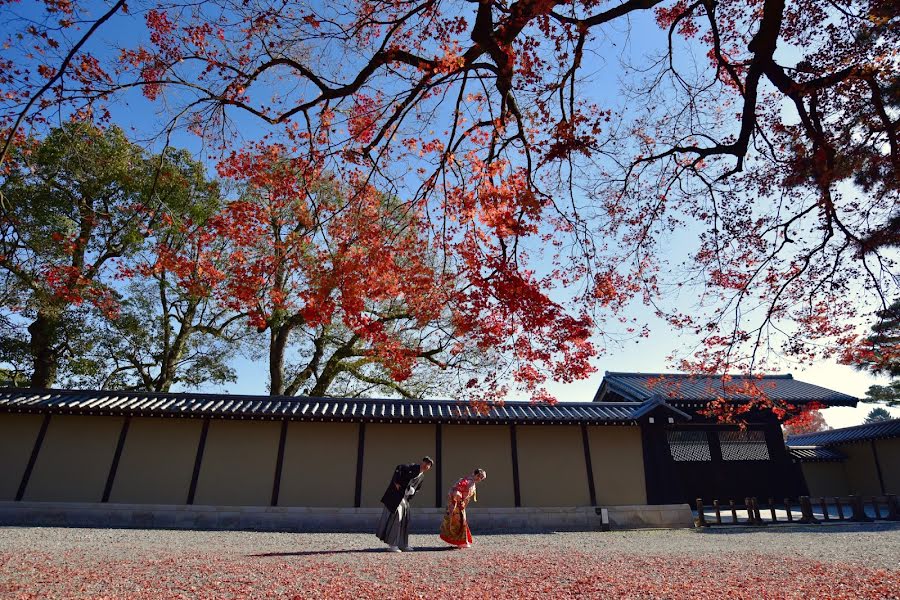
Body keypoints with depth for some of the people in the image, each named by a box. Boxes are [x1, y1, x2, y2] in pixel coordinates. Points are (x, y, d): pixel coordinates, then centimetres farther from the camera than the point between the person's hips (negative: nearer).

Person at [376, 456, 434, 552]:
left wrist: (410, 497, 9)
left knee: (404, 520, 11)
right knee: (396, 517, -8)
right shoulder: (413, 467, -11)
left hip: (405, 499, 8)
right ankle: (392, 545, -1)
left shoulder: (421, 476, 12)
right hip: (396, 495, -8)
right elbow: (399, 468, -24)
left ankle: (402, 544, 21)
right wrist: (396, 482, -22)